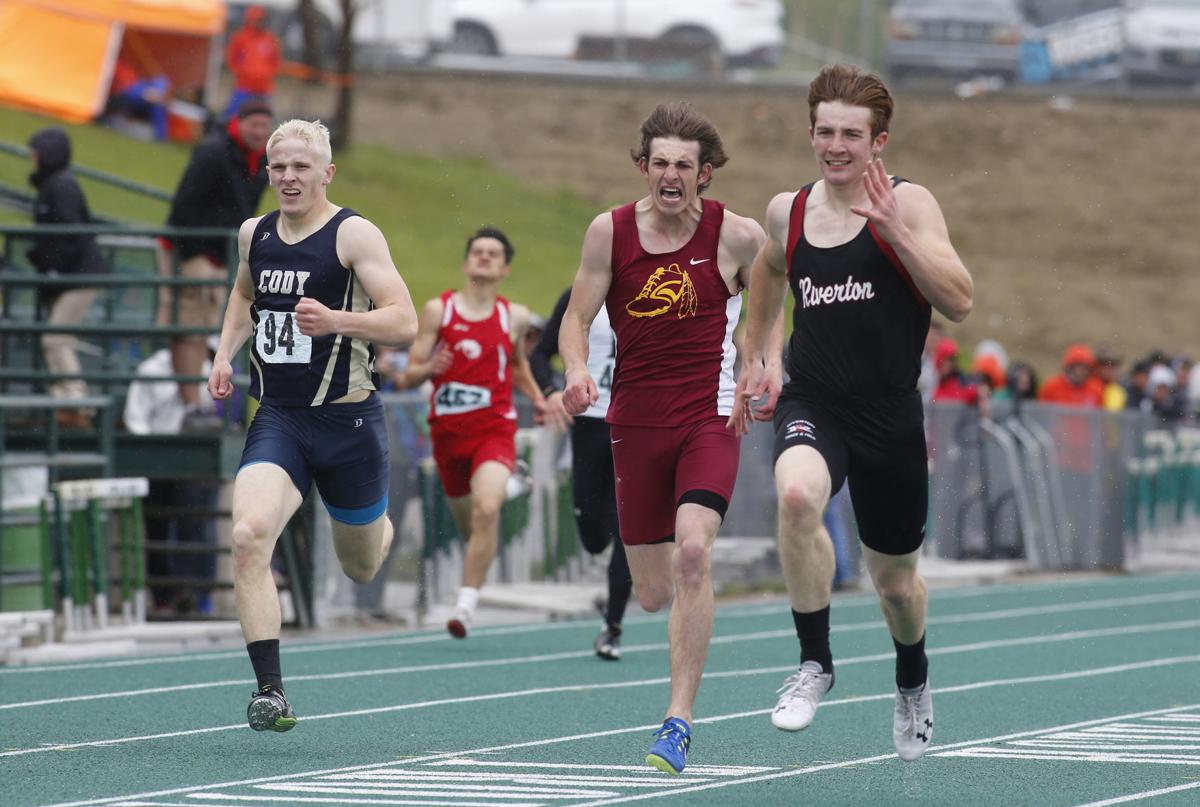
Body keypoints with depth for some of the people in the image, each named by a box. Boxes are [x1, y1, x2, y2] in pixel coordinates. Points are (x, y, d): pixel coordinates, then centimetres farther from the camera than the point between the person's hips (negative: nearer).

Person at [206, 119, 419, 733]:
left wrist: (337, 320, -33)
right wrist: (225, 354, 15)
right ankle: (269, 691, -22)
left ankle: (383, 530, 55)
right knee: (249, 537, -24)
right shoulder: (254, 234, 8)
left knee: (361, 568, 15)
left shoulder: (354, 234, -9)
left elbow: (404, 322, -16)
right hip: (276, 419, 3)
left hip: (347, 419, -3)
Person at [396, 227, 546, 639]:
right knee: (465, 521, 13)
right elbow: (408, 378, -1)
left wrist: (538, 399, 9)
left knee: (487, 508, -26)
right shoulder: (438, 310, 1)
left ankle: (466, 604, -24)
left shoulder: (514, 317, 4)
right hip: (448, 430, 1)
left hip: (494, 428, -1)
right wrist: (428, 369, -23)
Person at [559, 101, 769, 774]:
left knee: (693, 550, -26)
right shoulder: (611, 232, -2)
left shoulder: (737, 235, -5)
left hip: (710, 416, -2)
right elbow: (577, 318, 4)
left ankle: (680, 719, -21)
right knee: (654, 593, 7)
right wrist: (577, 370, -16)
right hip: (636, 421, 3)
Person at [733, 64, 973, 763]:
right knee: (797, 493, -34)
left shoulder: (909, 205, -8)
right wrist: (754, 355, 25)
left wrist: (894, 230, -25)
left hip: (890, 416, -1)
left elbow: (960, 303, -18)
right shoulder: (787, 210, 4)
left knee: (895, 578, 14)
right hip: (812, 404, 1)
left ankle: (913, 682, 48)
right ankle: (815, 663, -18)